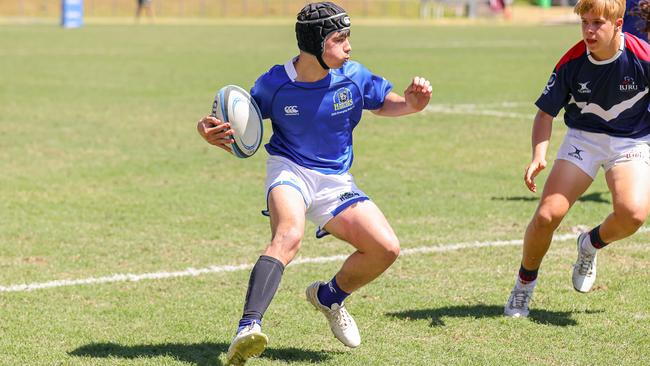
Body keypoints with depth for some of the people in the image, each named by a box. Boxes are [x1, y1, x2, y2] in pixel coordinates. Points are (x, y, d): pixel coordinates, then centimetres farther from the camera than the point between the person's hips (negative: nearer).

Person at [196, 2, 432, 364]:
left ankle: (330, 296, 19)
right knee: (289, 235, -35)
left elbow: (386, 104, 12)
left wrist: (412, 102, -10)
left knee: (386, 248, -11)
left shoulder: (353, 77, -6)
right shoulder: (274, 84, -10)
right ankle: (248, 330, -47)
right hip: (289, 170, -4)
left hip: (336, 183, 4)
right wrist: (213, 131, -19)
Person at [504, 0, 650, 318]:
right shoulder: (571, 62, -15)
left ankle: (591, 245, 5)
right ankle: (524, 283, 13)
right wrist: (539, 156, -20)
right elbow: (545, 113, -3)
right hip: (583, 137, 1)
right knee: (547, 214, -14)